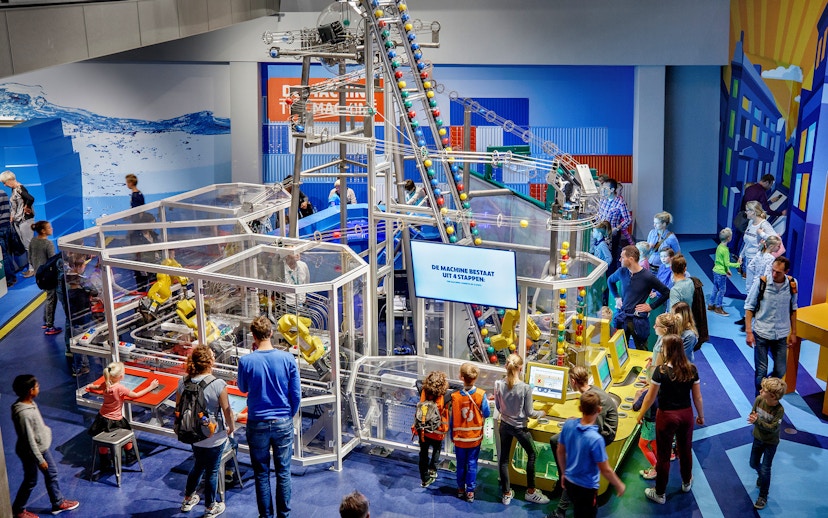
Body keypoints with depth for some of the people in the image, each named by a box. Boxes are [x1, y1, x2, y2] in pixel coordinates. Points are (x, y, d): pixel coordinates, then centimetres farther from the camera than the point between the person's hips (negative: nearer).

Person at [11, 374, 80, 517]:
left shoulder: (30, 402, -6)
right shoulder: (23, 413, -34)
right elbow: (29, 440, -27)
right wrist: (40, 459, -20)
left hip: (41, 446, 9)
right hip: (30, 452, -9)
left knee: (51, 473, 20)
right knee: (31, 481, 12)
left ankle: (58, 503, 38)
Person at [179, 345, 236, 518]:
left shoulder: (183, 383, -11)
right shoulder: (218, 385, -25)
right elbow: (227, 411, -15)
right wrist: (231, 427, 4)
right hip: (215, 438, -5)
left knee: (198, 466, 27)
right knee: (212, 471, 14)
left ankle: (188, 499, 45)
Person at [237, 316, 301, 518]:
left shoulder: (246, 361, -13)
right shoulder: (287, 359, -11)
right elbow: (296, 394, -5)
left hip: (257, 424, -1)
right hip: (283, 423, 1)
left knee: (261, 473, 13)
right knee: (283, 472, 13)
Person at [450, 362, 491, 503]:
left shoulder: (455, 396, -16)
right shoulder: (481, 395, -17)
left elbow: (452, 419, -8)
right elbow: (487, 414, -8)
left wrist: (452, 435, 6)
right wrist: (486, 401, 11)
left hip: (459, 437, 0)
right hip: (475, 437, 0)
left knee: (461, 464, 16)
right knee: (472, 464, 11)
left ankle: (460, 489, 30)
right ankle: (470, 492, 17)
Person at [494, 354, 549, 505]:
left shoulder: (499, 385, -12)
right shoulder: (525, 388, -23)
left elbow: (498, 407, 0)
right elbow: (529, 413, -15)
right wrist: (541, 413, 6)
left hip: (504, 425, 4)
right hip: (519, 427, -4)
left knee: (504, 458, 15)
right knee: (532, 454, 19)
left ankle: (506, 494, 25)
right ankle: (531, 491, 27)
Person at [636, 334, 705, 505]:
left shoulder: (661, 371, -21)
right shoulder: (691, 369, -9)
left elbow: (650, 397, -13)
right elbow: (697, 397, -1)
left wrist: (641, 414, 3)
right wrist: (701, 415, 16)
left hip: (666, 416, -4)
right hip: (686, 414, 4)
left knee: (663, 455, 10)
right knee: (685, 449, 25)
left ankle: (659, 494, 23)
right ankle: (686, 482, 48)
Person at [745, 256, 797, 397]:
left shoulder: (792, 284, -5)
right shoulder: (761, 283, -13)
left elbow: (793, 309, 9)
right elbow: (749, 307, -6)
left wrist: (793, 332, 12)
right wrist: (748, 332, -10)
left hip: (781, 334, 3)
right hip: (761, 333, -3)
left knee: (780, 370, 9)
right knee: (761, 370, 5)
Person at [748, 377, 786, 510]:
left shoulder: (779, 410, -31)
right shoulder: (759, 399, -18)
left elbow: (773, 428, -30)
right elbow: (752, 414, -7)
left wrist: (758, 421, -39)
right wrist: (753, 418, -31)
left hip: (771, 442, -5)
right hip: (758, 438, 5)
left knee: (765, 470, 3)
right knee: (754, 464, 22)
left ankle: (763, 496, 22)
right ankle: (761, 476, 55)